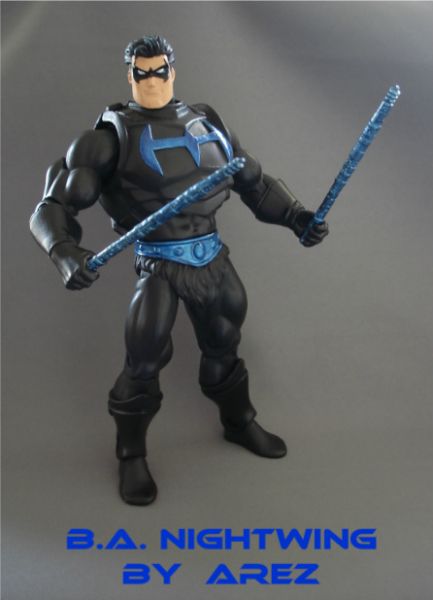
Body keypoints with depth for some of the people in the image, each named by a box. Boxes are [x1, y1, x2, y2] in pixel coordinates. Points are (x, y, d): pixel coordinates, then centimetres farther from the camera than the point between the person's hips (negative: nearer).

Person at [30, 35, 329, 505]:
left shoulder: (205, 121, 8)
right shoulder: (113, 135, -7)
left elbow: (253, 181, 17)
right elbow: (54, 206, -14)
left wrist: (295, 216, 5)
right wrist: (65, 251, -33)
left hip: (212, 257, 5)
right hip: (160, 265, -4)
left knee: (223, 347, 19)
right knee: (144, 361, -6)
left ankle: (239, 423, 45)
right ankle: (131, 456, 18)